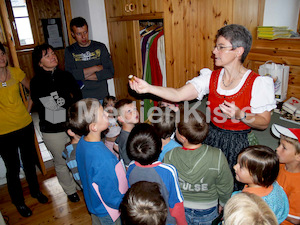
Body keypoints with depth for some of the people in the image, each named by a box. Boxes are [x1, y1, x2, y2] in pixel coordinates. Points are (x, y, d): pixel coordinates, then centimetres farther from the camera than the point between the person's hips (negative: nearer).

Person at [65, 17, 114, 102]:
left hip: (102, 97, 0)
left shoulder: (100, 47, 4)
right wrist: (96, 68, -8)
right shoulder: (69, 51, 4)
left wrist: (84, 76, -8)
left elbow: (110, 72, -5)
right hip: (81, 99, 0)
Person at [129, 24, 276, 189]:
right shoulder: (211, 77, -2)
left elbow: (264, 123, -9)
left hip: (237, 145, -3)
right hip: (210, 139, 4)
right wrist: (148, 88, -20)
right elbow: (178, 95, -11)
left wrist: (239, 115, -26)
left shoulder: (258, 83, -12)